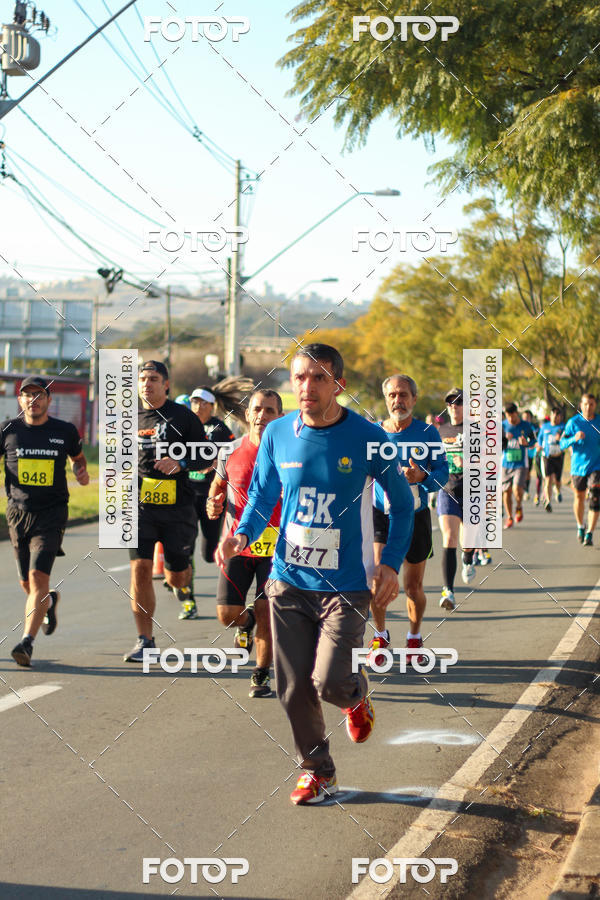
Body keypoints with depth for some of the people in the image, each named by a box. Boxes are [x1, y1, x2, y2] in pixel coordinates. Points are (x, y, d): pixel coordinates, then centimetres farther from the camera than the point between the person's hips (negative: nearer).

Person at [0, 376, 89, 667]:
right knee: (26, 583, 11)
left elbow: (78, 457, 22)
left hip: (51, 514, -2)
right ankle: (50, 601, 46)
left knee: (38, 578, -17)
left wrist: (82, 472, 0)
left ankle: (27, 642, -19)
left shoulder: (65, 431, 3)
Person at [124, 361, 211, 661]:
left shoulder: (183, 416, -1)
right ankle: (145, 641, -3)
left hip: (177, 506, -2)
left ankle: (184, 586, 46)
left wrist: (180, 464, -16)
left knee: (175, 575, 5)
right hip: (141, 507, 2)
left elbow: (206, 455, 1)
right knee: (140, 569, -11)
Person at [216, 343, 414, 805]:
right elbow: (261, 495, 13)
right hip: (289, 581, 3)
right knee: (295, 689, 5)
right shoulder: (278, 434, 0)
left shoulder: (368, 438, -9)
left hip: (346, 585, -3)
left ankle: (357, 692, 22)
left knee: (329, 683, -14)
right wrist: (243, 535, -7)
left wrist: (392, 563, -7)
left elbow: (402, 502, 4)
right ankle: (318, 772, 25)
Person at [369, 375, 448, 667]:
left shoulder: (428, 433, -4)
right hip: (381, 515, 0)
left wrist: (422, 477, -28)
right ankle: (380, 635, 8)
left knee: (413, 588, 6)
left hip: (416, 516, 0)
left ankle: (414, 637, 33)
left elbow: (442, 473, -8)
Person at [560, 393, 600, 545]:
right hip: (578, 466, 0)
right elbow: (562, 444, -7)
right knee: (579, 497, 13)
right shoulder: (573, 422, -4)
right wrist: (574, 439, -25)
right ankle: (580, 527, 37)